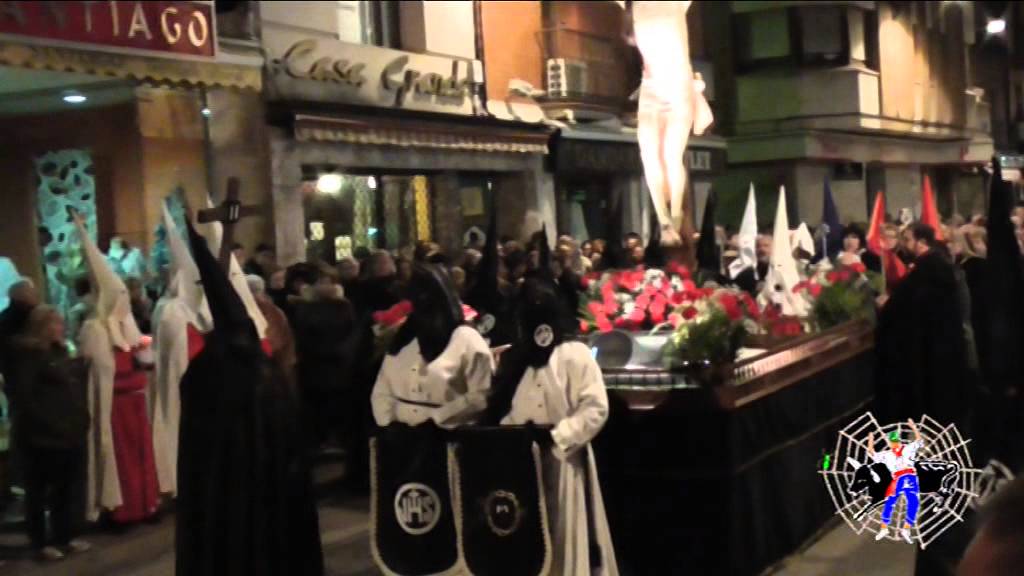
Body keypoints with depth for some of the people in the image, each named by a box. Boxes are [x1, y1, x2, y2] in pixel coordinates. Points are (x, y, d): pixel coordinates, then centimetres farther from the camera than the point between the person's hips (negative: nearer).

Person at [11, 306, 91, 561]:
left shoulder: (59, 351, 14)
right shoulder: (29, 355, -10)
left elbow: (76, 386, 18)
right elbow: (26, 397, -16)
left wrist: (81, 420, 9)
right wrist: (49, 424, -19)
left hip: (70, 431, 8)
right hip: (43, 435, -8)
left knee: (66, 487, 13)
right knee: (39, 489, 4)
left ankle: (64, 536, 23)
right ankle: (41, 542, 12)